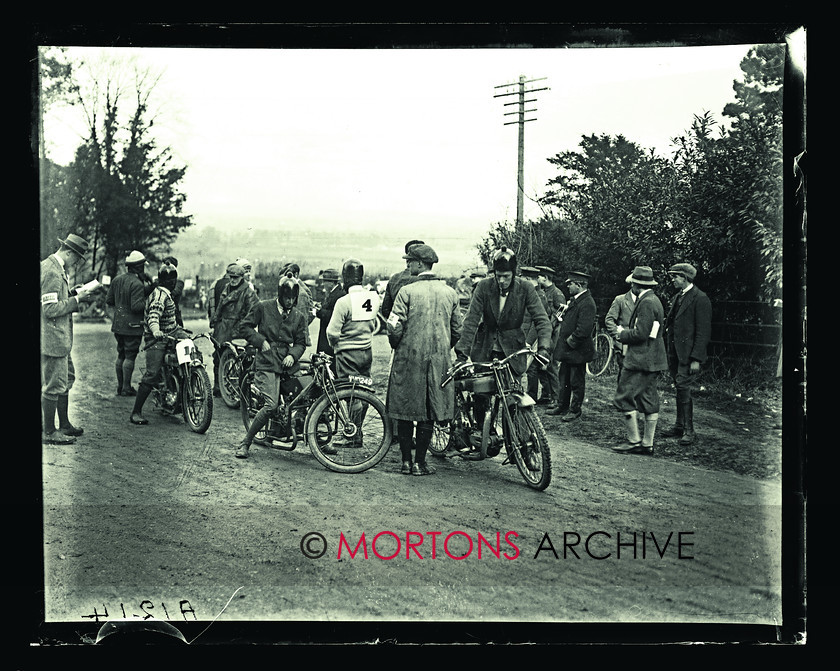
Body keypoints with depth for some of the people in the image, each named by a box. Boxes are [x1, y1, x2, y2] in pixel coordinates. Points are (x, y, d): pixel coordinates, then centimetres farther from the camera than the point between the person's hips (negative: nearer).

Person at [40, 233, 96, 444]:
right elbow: (50, 310, -24)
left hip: (60, 338, 11)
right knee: (54, 385, -3)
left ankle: (64, 425, 28)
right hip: (52, 339, -11)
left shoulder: (54, 267, 13)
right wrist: (76, 300, -16)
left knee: (67, 379, 18)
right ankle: (48, 432, 6)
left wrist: (73, 293, 8)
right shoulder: (52, 272, -20)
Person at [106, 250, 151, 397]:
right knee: (130, 356, -1)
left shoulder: (117, 280, 7)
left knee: (121, 355, 15)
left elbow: (108, 300, 12)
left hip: (118, 324, 8)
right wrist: (146, 303, -7)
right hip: (132, 326, -8)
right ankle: (126, 388, 1)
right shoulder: (137, 284, -18)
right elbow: (136, 306, -23)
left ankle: (120, 386, 21)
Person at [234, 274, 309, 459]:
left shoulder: (298, 316, 11)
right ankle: (245, 443, -5)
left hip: (288, 363, 5)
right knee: (271, 405, -19)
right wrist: (261, 341, -7)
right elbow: (246, 327, 7)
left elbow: (301, 342, 12)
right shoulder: (263, 307, 1)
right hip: (267, 363, -5)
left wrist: (293, 355, -8)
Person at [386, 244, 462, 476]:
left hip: (409, 358, -3)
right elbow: (457, 330, 8)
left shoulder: (407, 291, -9)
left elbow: (394, 326, -11)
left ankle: (406, 461, 11)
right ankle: (420, 463, 10)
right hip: (439, 360, 3)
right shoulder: (450, 293, 4)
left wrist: (397, 346, 8)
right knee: (428, 414, 8)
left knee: (405, 413, 8)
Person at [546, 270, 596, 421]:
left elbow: (584, 329, -27)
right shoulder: (574, 300, 10)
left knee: (576, 382, 4)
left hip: (577, 351, -10)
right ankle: (562, 406, 30)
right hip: (567, 349, 10)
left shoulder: (587, 304, -21)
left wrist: (570, 341, -18)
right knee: (563, 379, 18)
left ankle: (575, 410, 15)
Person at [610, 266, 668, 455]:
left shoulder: (646, 303, -16)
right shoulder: (654, 300, 16)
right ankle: (647, 443, 14)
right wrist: (625, 331, 14)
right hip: (652, 360, 10)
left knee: (624, 397, -6)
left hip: (640, 361, -10)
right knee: (649, 400, 10)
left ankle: (634, 440, -3)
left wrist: (622, 333, -6)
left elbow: (641, 333, -22)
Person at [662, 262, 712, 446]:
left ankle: (688, 430, -1)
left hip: (688, 354, -8)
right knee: (680, 389, 12)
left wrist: (696, 359, -18)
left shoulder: (700, 299, -10)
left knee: (683, 389, -9)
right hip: (674, 353, 8)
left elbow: (704, 331, -14)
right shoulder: (676, 298, 16)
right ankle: (680, 425, 19)